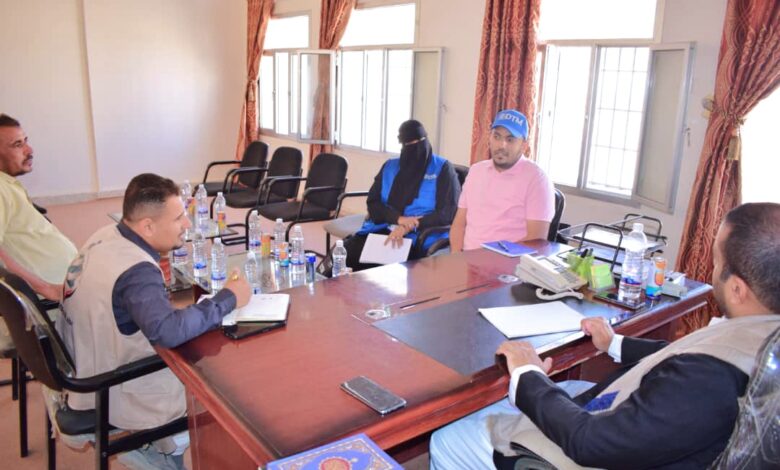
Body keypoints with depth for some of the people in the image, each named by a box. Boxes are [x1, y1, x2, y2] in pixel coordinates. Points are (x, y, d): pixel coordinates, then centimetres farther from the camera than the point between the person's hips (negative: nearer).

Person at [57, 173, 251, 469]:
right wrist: (228, 299, -32)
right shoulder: (137, 271, -30)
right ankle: (159, 445, 21)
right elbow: (168, 332, -43)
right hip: (112, 395, -8)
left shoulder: (105, 236, -4)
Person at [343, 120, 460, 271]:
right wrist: (399, 219, -12)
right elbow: (373, 203, 9)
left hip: (420, 237, -4)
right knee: (345, 253, -23)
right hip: (382, 229, 4)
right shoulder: (389, 167, 17)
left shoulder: (442, 169, 4)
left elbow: (449, 212, -5)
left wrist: (410, 227, -18)